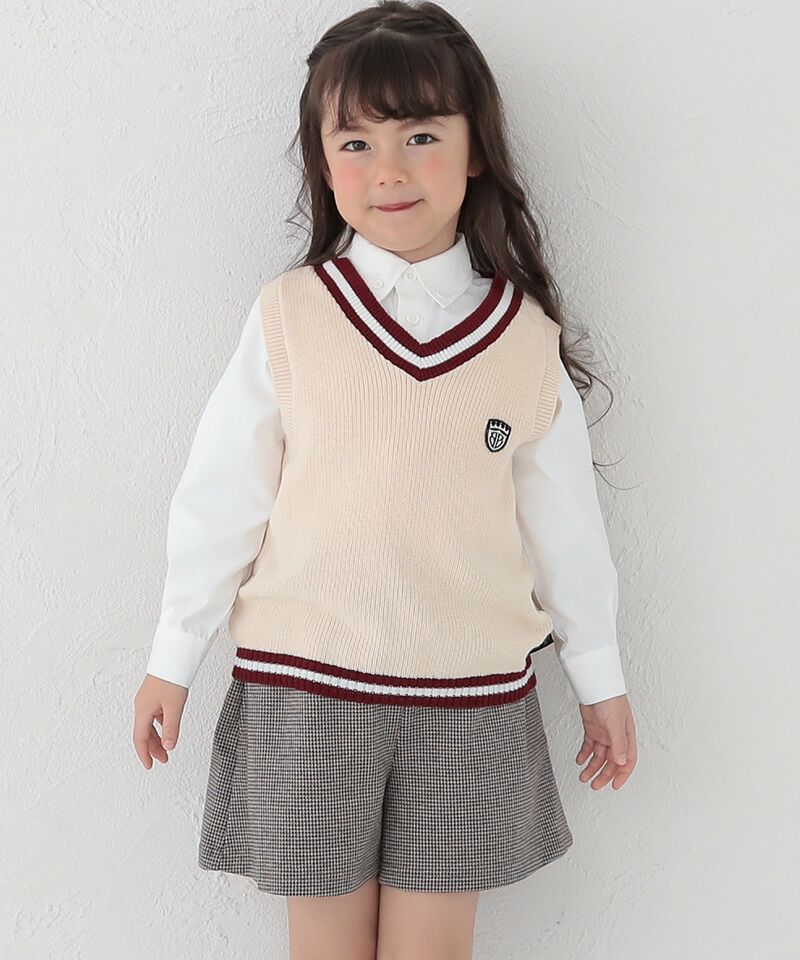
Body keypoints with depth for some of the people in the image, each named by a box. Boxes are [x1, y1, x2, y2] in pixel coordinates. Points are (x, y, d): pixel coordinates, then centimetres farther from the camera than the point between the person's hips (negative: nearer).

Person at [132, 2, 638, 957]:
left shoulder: (525, 338, -2)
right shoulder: (288, 315, -6)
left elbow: (564, 516, 7)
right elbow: (220, 494, 0)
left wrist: (601, 679, 13)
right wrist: (173, 658, 5)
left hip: (471, 697, 1)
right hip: (304, 687, -1)